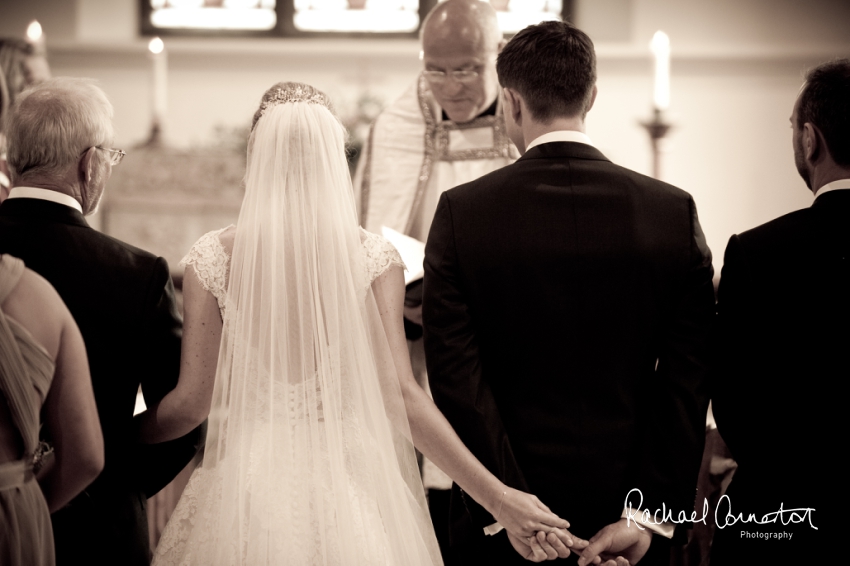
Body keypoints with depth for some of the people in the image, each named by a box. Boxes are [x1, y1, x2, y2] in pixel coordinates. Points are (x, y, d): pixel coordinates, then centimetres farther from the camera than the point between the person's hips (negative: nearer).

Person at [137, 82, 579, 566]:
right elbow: (398, 395, -12)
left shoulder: (215, 257, -6)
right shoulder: (373, 257, -7)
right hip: (349, 485, 0)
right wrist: (498, 496, -10)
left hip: (249, 485, 0)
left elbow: (194, 399, -3)